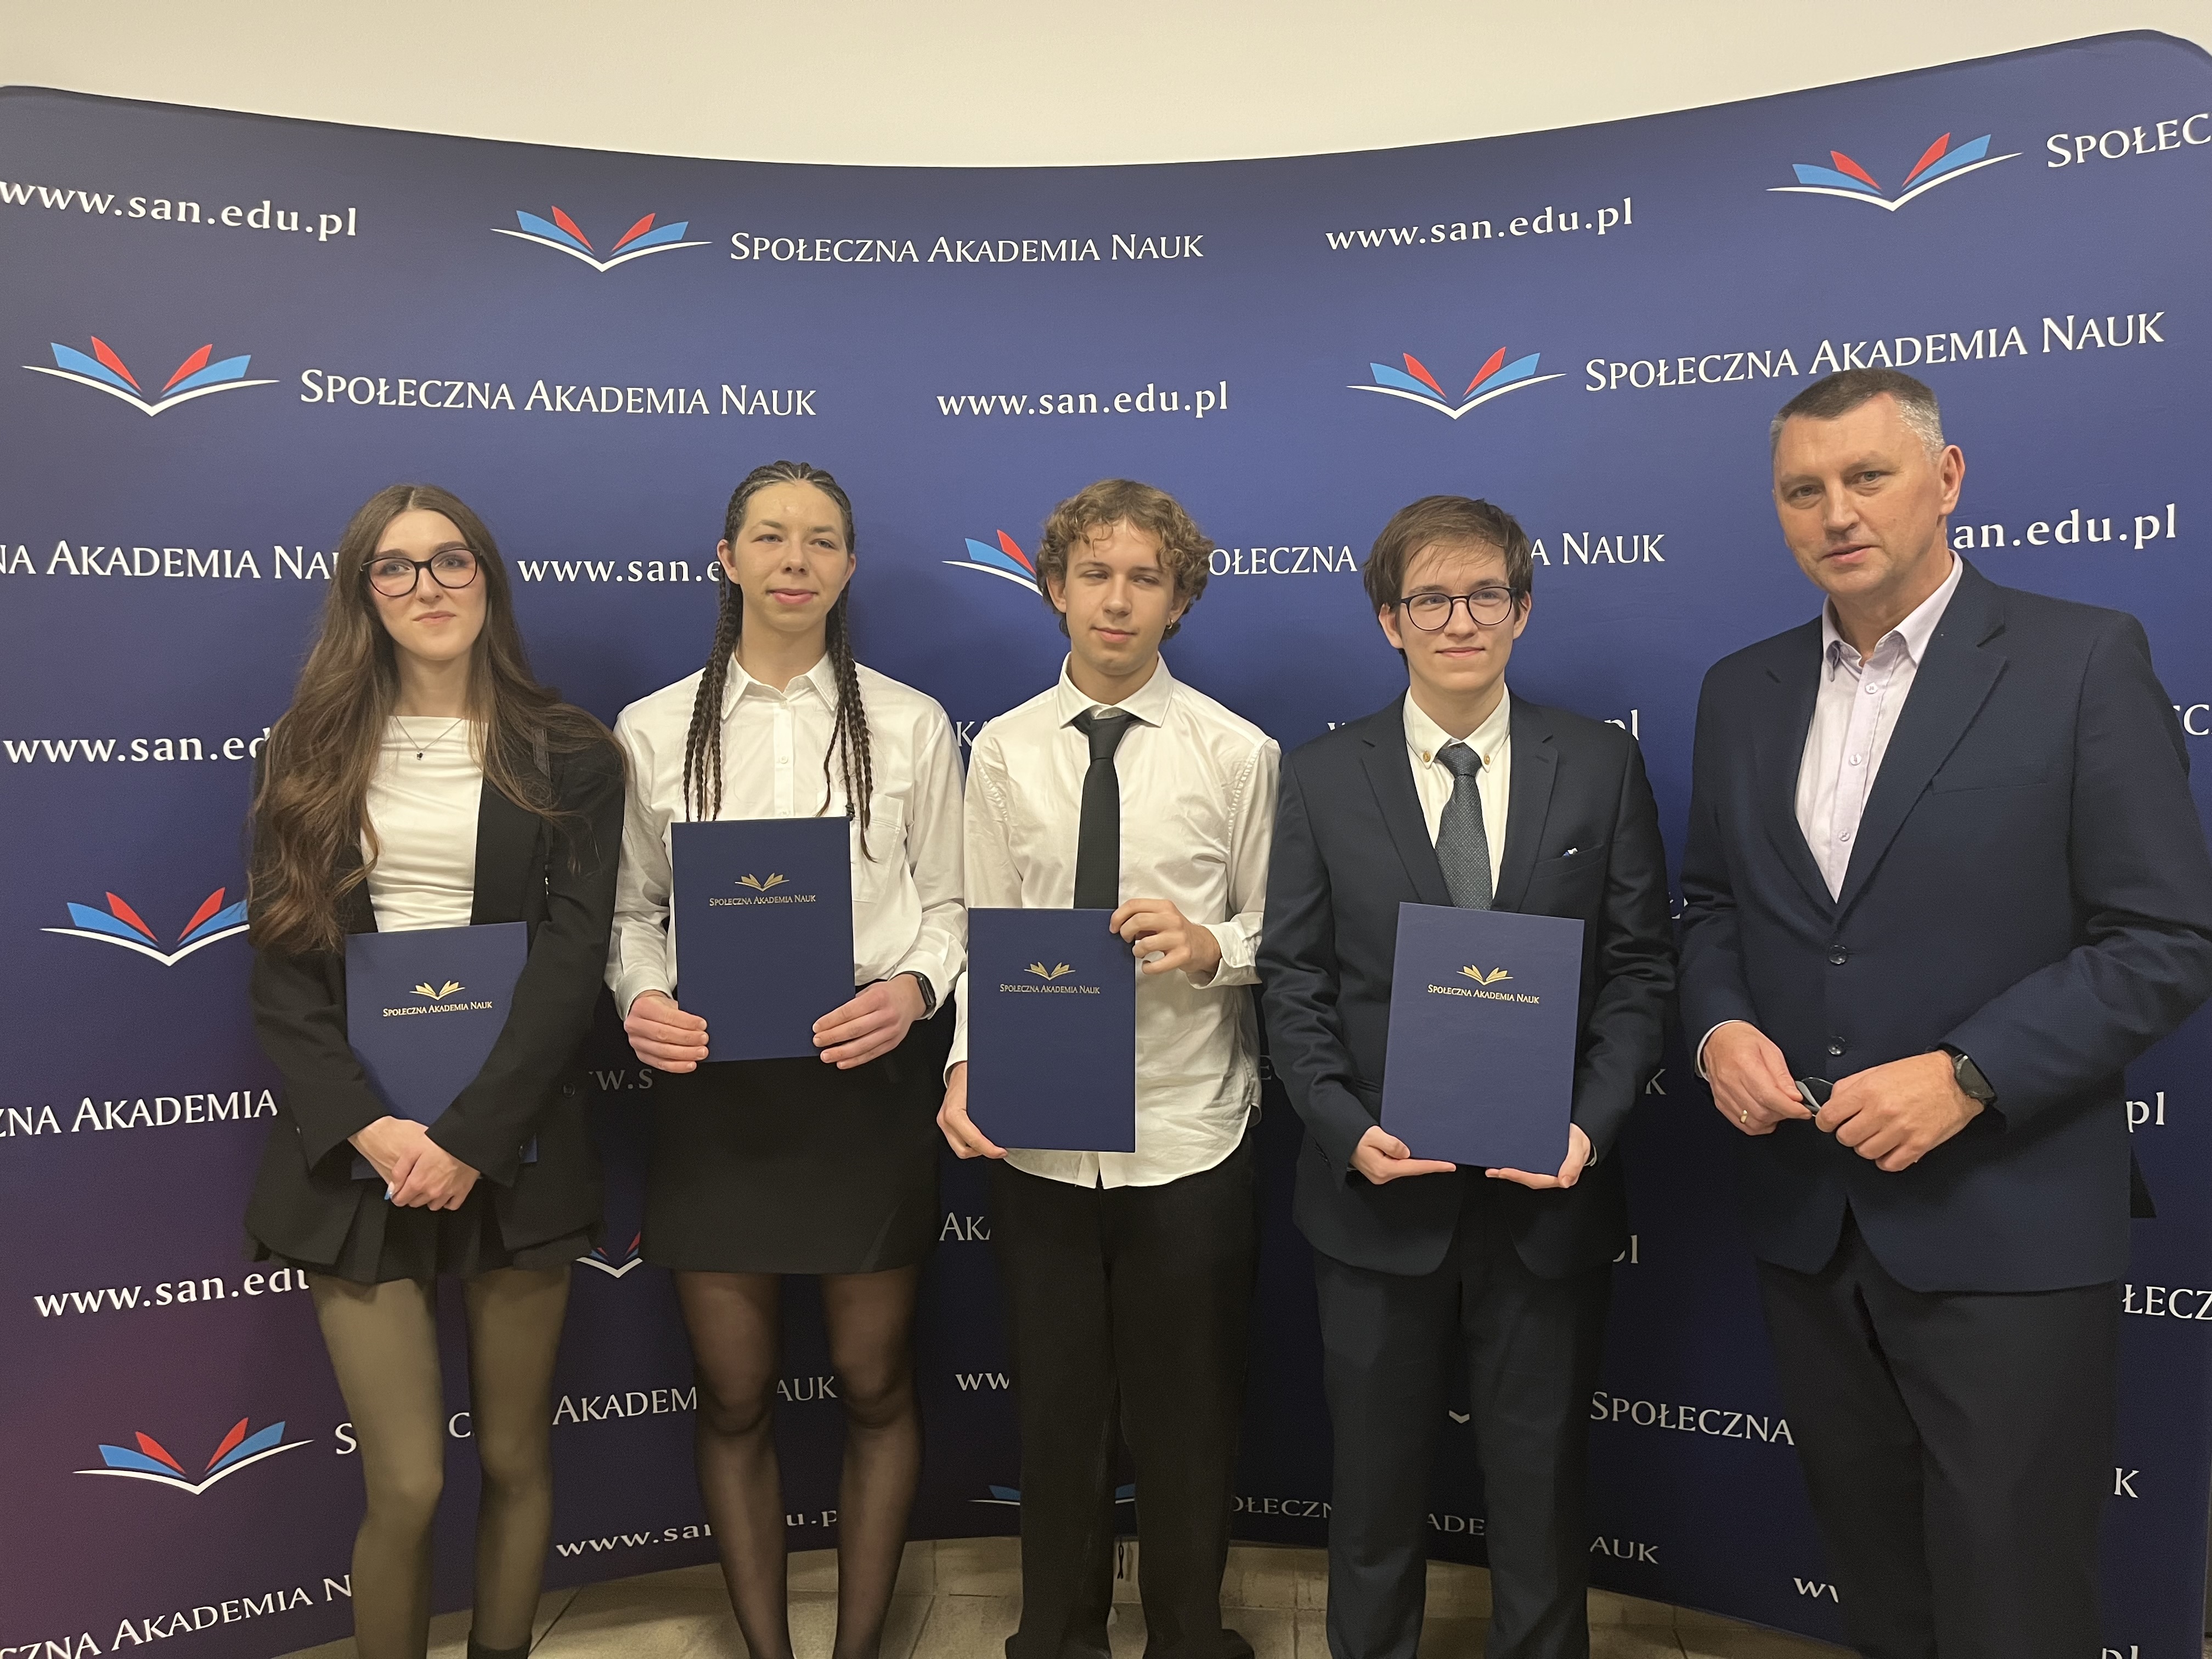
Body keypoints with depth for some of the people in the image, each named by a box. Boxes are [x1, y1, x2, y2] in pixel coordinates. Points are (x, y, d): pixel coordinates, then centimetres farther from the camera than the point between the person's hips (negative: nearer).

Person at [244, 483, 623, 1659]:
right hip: (354, 1151, 1)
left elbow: (573, 959, -5)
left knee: (515, 1458, 10)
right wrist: (368, 1128, -12)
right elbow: (279, 964, 2)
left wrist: (470, 1138, -14)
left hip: (515, 1144, 0)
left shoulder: (566, 757, 3)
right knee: (405, 1484, -1)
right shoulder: (309, 754, 8)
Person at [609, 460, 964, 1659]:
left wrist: (914, 987, -15)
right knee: (734, 1398, 12)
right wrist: (642, 997, -11)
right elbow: (632, 909, 8)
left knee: (874, 1385, 11)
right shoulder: (652, 729, 4)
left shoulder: (912, 726, 2)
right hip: (711, 1084, 1)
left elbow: (949, 904, 4)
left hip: (869, 1079, 0)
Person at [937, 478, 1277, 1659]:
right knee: (1056, 1405, 18)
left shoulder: (1235, 752, -4)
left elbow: (1278, 936, -2)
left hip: (1190, 1138, -1)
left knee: (1189, 1415, 15)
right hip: (1039, 1135, 2)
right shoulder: (1002, 752, 1)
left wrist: (1210, 946, -22)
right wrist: (968, 1066, -14)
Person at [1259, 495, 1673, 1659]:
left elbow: (1638, 967, 0)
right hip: (1380, 1194, 0)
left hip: (1549, 1195, 0)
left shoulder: (1601, 765, 0)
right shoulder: (1321, 778, -1)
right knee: (1375, 1490, 17)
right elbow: (1293, 983, -1)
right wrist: (1347, 1128, -14)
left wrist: (1593, 1126, -13)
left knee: (1542, 1490, 17)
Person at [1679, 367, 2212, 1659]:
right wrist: (1720, 1029, -5)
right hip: (1807, 1214, 5)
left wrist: (1967, 1076, -19)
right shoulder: (1742, 691, 8)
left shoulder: (2084, 661, -7)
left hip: (2005, 1225, -4)